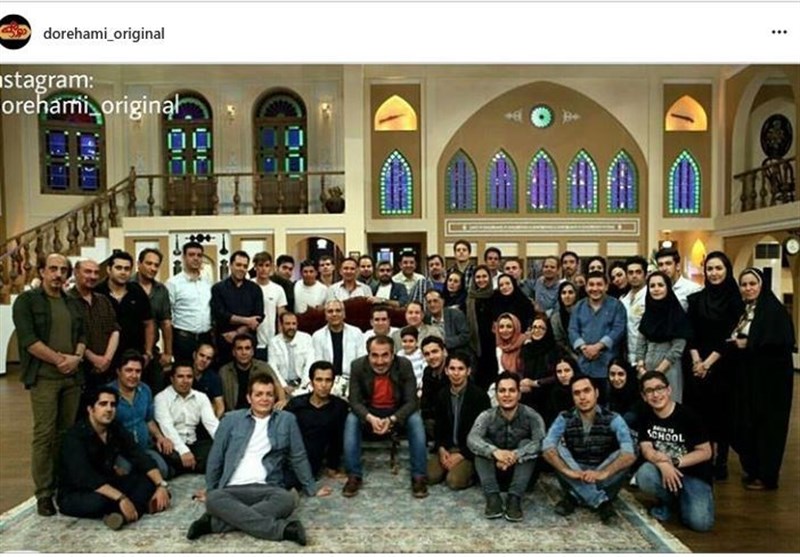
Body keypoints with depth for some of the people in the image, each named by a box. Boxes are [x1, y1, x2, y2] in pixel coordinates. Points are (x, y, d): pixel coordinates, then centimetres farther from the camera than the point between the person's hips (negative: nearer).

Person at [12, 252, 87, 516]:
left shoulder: (72, 303, 15)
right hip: (44, 377, -5)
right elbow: (28, 340, -11)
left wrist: (76, 358, -6)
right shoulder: (26, 300, -1)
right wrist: (59, 359, -13)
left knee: (67, 433, 8)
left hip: (72, 376, 5)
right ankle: (44, 493, 5)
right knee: (44, 434, -4)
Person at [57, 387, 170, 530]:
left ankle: (121, 514, -32)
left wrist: (161, 485, -22)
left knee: (150, 479, -10)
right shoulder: (75, 436, -22)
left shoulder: (116, 429, -4)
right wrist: (121, 498, -42)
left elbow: (141, 458, -7)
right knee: (100, 501, -38)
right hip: (74, 495, -6)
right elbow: (85, 478, -34)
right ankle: (139, 505, -12)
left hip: (106, 484, 7)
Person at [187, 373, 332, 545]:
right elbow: (215, 457, 16)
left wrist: (311, 489, 15)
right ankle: (281, 528, -36)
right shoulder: (231, 419, 10)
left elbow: (298, 458, 14)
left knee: (287, 500, -34)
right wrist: (209, 489, 16)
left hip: (268, 488, 0)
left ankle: (214, 522, -29)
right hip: (233, 488, 0)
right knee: (214, 499, -34)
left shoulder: (287, 419, 9)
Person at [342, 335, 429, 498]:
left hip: (398, 412, -1)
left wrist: (391, 420, -37)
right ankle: (354, 476, -16)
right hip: (368, 412, 1)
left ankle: (419, 477, -17)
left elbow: (411, 401, -20)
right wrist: (370, 418, -37)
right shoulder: (358, 366, -18)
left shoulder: (404, 365, -21)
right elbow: (354, 401, -17)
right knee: (351, 420, -28)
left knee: (416, 420, -29)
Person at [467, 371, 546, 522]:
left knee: (526, 444, -27)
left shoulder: (531, 416, -15)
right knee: (483, 446, -23)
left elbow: (540, 442, -32)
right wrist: (494, 451, -49)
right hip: (494, 472, 1)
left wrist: (515, 455, -47)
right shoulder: (487, 416, -13)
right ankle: (493, 498, -29)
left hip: (522, 473, -1)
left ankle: (514, 499, -31)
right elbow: (472, 439, -31)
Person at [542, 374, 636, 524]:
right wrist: (568, 471, -41)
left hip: (603, 478, 0)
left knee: (624, 457, -28)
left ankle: (573, 497, -21)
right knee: (556, 450, -25)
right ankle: (601, 501, -27)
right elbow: (547, 448, -24)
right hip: (575, 476, 1)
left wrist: (603, 473, -43)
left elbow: (629, 454, -28)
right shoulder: (564, 418, -11)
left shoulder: (613, 419, -13)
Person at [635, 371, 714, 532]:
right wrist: (663, 464, -29)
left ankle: (682, 499, 12)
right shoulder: (646, 417, -1)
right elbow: (646, 449, -7)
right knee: (644, 475, -31)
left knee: (700, 523, -24)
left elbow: (705, 452, -10)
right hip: (664, 471, 3)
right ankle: (667, 499, 3)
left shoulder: (687, 416, -14)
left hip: (693, 474, -3)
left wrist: (674, 462, -21)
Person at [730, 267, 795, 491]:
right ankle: (752, 470, 24)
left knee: (766, 424, 0)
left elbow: (784, 342, -20)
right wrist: (735, 343, -2)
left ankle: (767, 475, 10)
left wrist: (749, 344, -16)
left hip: (769, 377, -7)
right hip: (745, 376, 8)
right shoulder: (742, 310, 12)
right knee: (746, 423, 11)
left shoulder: (774, 309, -11)